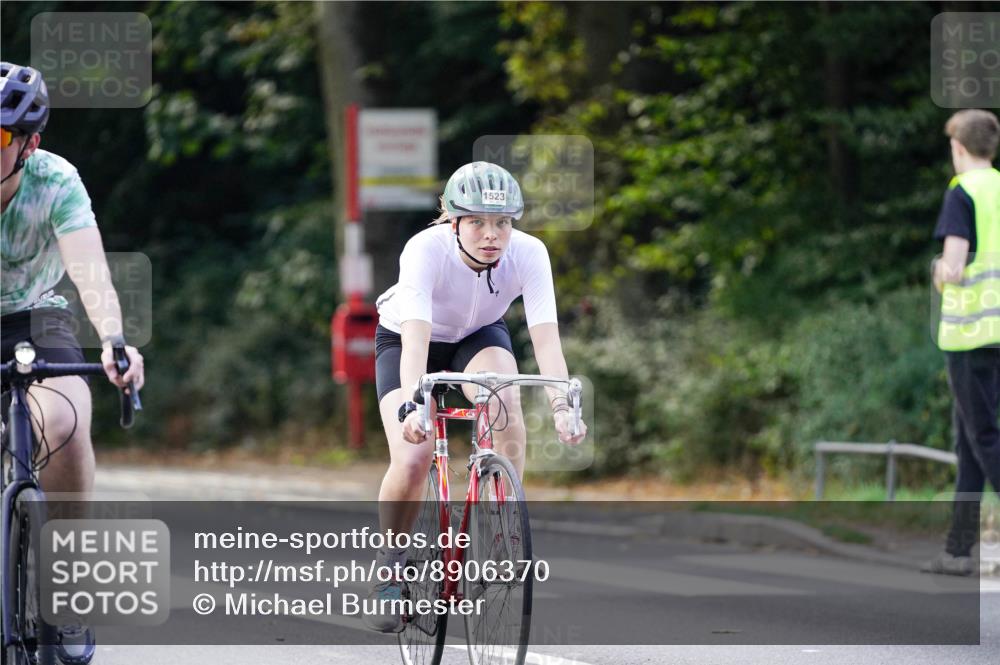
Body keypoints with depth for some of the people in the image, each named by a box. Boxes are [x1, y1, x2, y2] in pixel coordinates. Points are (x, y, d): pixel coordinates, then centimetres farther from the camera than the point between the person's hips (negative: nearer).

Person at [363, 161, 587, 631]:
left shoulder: (528, 253, -28)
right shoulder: (426, 249, -35)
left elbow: (545, 335, -36)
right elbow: (416, 334, -46)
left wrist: (561, 407, -50)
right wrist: (411, 406, -60)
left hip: (478, 336, 2)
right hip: (405, 340, -2)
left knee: (504, 400, -32)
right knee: (411, 460, -21)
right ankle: (392, 570, 3)